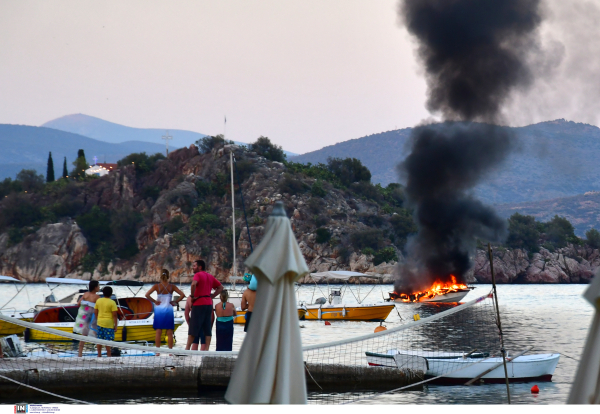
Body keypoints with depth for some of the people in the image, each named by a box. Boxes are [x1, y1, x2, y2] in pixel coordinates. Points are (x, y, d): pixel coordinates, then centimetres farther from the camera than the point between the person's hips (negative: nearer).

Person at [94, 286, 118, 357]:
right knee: (108, 340, -2)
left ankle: (99, 355, 17)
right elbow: (114, 315, -13)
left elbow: (95, 312, 9)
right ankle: (109, 355, 0)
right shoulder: (112, 302, -11)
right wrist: (115, 325, -7)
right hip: (109, 323, -5)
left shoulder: (98, 300, 4)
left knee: (100, 339, 11)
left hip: (100, 322, 5)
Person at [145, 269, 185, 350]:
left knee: (158, 332, 2)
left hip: (159, 309, 0)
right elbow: (182, 295, -6)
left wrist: (154, 301, -3)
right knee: (169, 333, 4)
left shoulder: (157, 286, -2)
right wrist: (175, 302, 2)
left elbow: (147, 295, -13)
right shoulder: (172, 286, -1)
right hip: (169, 310, 0)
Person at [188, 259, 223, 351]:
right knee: (207, 328, 5)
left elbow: (193, 284, -26)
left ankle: (187, 348, 1)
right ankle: (206, 348, 3)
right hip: (209, 303, 7)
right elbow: (220, 287, 21)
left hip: (199, 304, -7)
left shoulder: (198, 275, -6)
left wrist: (192, 296, -16)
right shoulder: (210, 276, 17)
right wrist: (212, 296, 12)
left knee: (194, 327, -3)